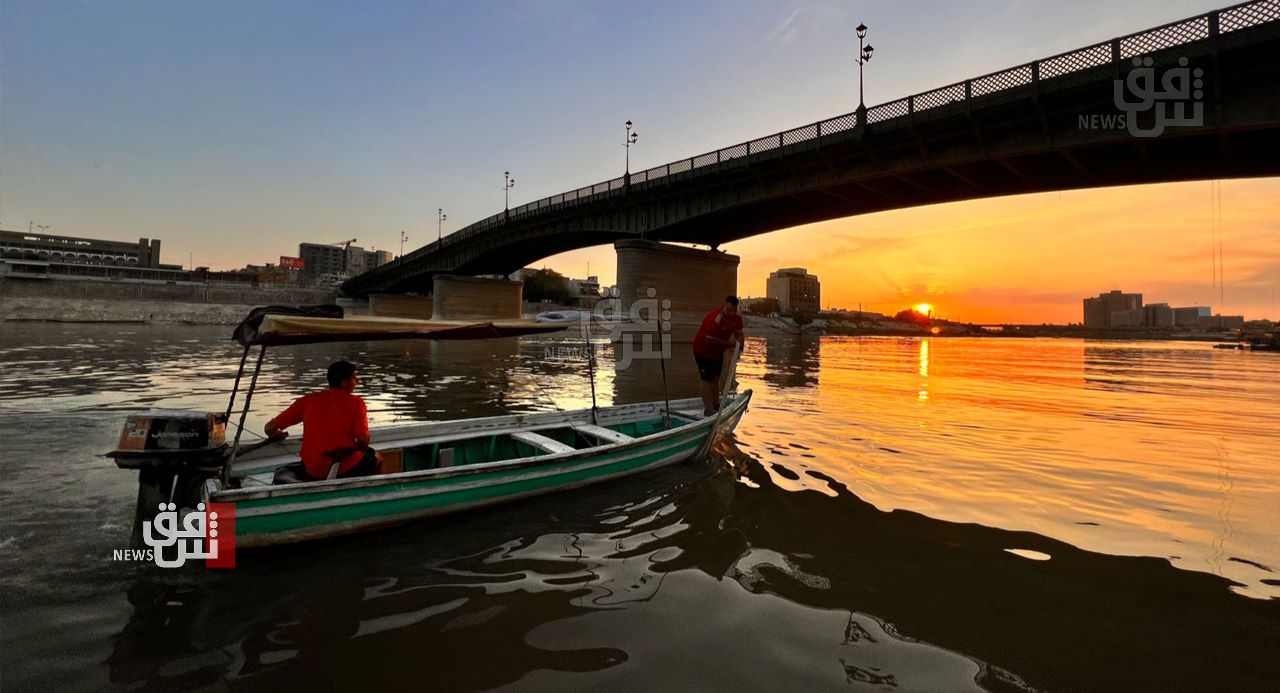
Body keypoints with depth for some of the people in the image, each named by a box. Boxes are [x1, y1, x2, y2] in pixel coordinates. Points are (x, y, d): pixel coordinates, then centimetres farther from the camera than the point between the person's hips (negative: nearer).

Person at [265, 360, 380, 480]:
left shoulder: (308, 400, 5)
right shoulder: (356, 402, -5)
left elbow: (270, 427, 6)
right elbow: (363, 440, -13)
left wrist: (276, 436, 29)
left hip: (313, 473, 5)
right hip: (347, 471, -5)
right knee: (373, 455, 26)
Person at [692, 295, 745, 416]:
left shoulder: (737, 319, -10)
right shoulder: (714, 319, -34)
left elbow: (739, 334, -1)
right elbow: (710, 340, -30)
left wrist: (740, 343, -24)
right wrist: (729, 344, -26)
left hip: (718, 350, 8)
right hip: (703, 348, -8)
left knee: (716, 377, 16)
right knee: (707, 378, -8)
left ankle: (716, 405, 27)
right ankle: (708, 409, -5)